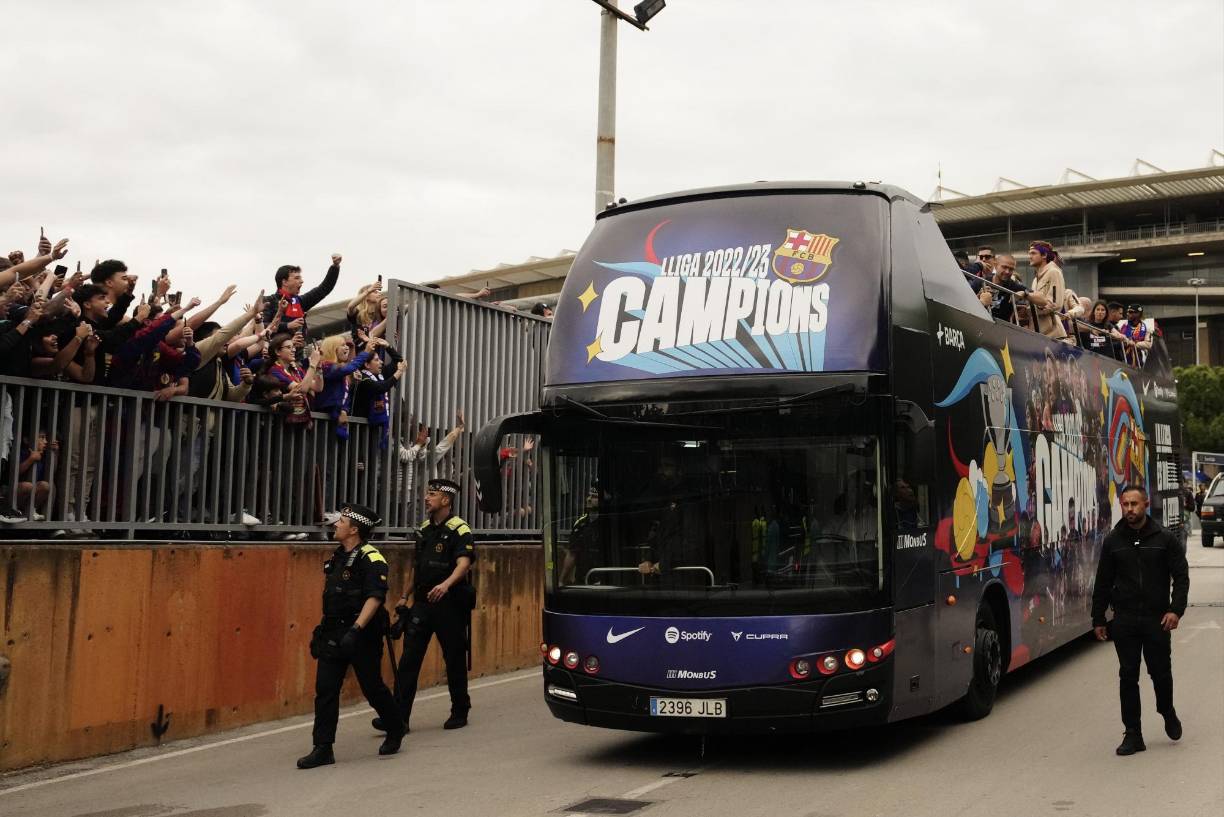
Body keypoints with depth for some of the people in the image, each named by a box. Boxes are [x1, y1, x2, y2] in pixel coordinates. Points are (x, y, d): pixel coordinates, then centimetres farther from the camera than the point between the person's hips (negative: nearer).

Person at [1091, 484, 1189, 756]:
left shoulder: (1165, 539, 0)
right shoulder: (1113, 541, 5)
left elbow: (1181, 577, 0)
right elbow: (1103, 583, 9)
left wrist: (1176, 609, -13)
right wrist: (1098, 619, 7)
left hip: (1157, 619, -1)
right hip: (1124, 621, 1)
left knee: (1161, 672, 7)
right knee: (1128, 676, 2)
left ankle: (1167, 712, 38)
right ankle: (1133, 735, 8)